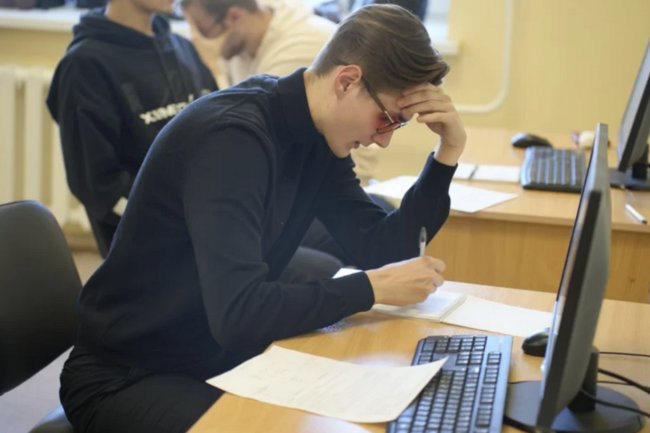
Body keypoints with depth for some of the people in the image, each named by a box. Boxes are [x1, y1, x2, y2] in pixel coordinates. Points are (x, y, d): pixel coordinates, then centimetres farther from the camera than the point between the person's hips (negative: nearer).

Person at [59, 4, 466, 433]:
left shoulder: (319, 135, -1)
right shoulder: (231, 135, -27)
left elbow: (382, 249, 0)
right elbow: (237, 313, -34)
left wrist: (448, 153, -9)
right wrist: (372, 288, -25)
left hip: (220, 361, 8)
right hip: (127, 376, -8)